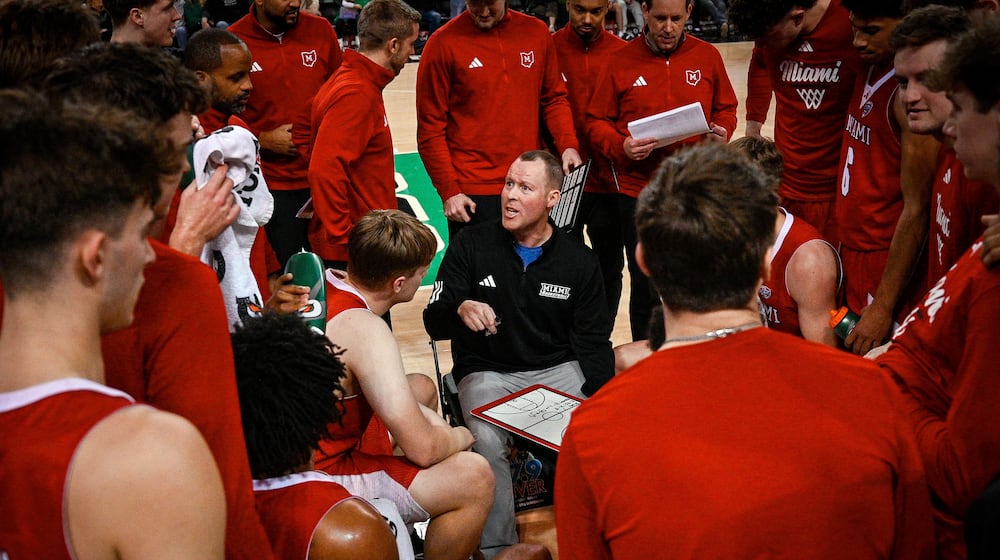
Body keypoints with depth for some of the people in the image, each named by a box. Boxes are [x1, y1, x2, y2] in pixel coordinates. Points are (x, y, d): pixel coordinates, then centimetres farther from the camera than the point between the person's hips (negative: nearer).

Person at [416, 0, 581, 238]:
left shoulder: (537, 33, 5)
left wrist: (568, 145, -4)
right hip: (472, 195, -3)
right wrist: (448, 191, -8)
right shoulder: (443, 43, -6)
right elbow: (430, 128, -4)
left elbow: (554, 98, 14)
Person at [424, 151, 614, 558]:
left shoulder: (579, 261, 3)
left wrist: (599, 396, -16)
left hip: (558, 369, 2)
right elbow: (434, 322, -3)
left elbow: (593, 340, 2)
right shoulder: (471, 245, -2)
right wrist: (460, 310, -28)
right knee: (487, 441, -31)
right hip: (487, 371, -1)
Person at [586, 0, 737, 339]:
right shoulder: (622, 61, 0)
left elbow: (725, 108, 14)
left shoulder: (708, 57, 4)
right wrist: (621, 146, -17)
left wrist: (722, 132, -7)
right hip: (638, 194, -1)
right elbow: (597, 123, 2)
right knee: (646, 288, 7)